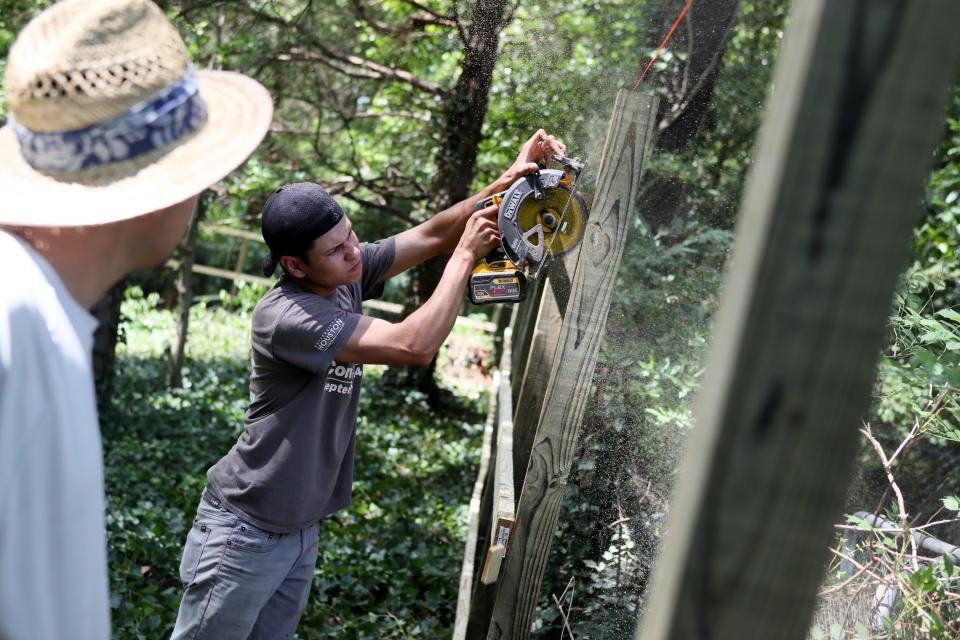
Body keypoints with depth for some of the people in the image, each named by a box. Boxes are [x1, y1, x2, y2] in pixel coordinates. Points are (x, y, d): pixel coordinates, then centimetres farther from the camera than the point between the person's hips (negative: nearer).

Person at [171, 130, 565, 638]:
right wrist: (466, 253, -21)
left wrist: (506, 183, -17)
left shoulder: (347, 275, -3)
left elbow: (432, 234, -1)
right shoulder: (283, 316, -26)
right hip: (244, 535, -8)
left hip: (301, 531, 8)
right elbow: (414, 346, -30)